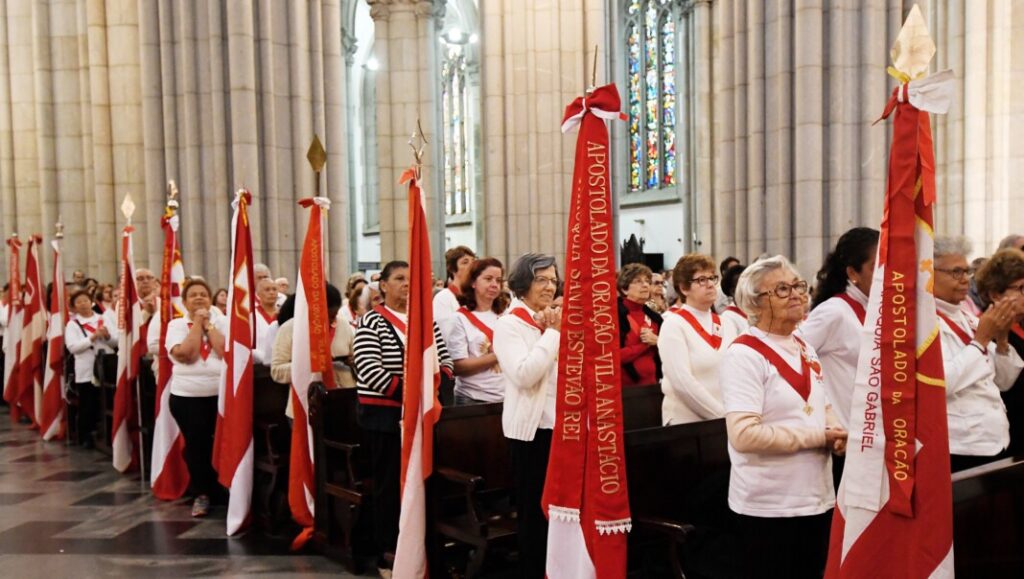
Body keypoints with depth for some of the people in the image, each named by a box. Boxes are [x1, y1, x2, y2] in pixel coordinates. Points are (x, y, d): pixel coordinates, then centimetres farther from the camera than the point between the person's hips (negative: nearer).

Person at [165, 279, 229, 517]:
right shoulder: (176, 325, 3)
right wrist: (197, 323, -6)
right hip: (187, 395, -1)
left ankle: (224, 489, 21)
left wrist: (207, 324, -5)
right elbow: (185, 354, -13)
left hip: (223, 392, 1)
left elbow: (227, 352, -9)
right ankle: (201, 493, 18)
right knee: (196, 443, 3)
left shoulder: (222, 322, 6)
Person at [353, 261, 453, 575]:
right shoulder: (371, 322, -5)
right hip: (385, 414, -4)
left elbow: (444, 360, 10)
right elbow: (370, 371, -16)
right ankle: (387, 551, 13)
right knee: (389, 482, 3)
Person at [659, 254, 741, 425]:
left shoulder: (727, 325, 9)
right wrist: (722, 415, -15)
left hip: (729, 420, 5)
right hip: (687, 421, -5)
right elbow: (682, 382, -17)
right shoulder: (674, 325, -8)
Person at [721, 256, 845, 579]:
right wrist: (818, 436, -20)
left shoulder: (805, 350, 10)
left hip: (817, 498, 8)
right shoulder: (744, 355, -16)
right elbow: (744, 435, -25)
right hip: (768, 506, -8)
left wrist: (835, 432, -3)